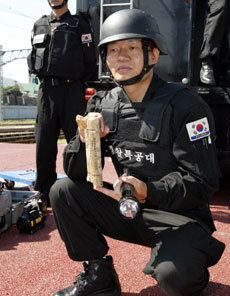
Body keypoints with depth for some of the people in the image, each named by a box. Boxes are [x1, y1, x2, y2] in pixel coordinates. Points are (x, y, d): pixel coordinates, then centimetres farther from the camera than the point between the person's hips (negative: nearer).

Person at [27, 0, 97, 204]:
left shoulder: (80, 24, 5)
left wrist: (77, 83, 1)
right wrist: (45, 79, 9)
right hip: (46, 90, 4)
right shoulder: (39, 26, 19)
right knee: (44, 143, 5)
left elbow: (90, 60, 1)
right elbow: (35, 57, 21)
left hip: (71, 90, -4)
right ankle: (45, 192, 14)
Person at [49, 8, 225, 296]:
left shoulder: (184, 104, -15)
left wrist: (148, 192, -33)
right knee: (62, 191, -9)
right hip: (129, 210, 5)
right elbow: (75, 173, 1)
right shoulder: (103, 105, 1)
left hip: (179, 215, -5)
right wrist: (85, 140, -22)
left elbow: (203, 181, -17)